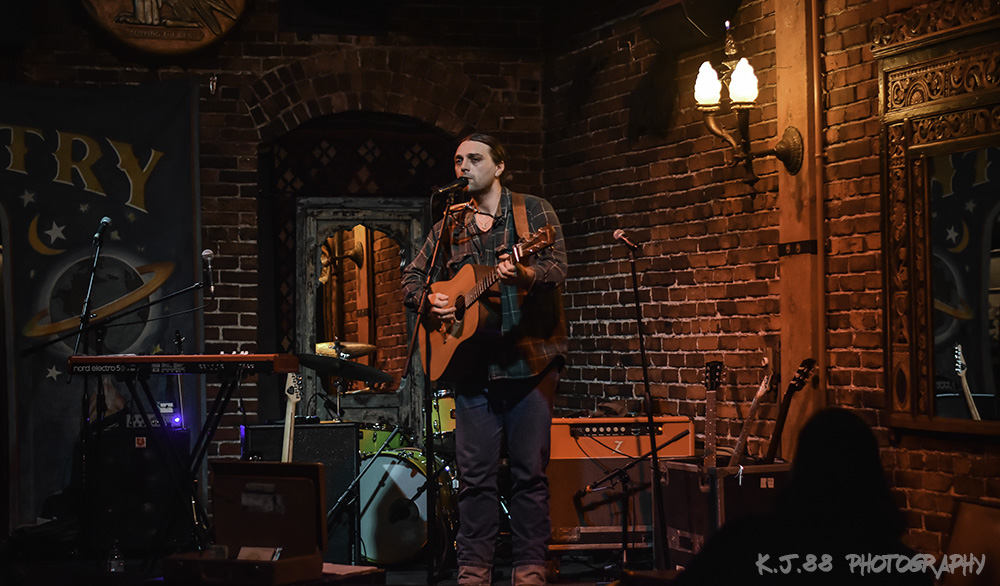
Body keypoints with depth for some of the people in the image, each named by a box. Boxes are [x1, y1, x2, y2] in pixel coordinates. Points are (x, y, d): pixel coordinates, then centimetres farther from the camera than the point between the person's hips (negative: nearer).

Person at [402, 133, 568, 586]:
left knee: (530, 471, -1)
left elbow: (556, 268, -9)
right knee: (475, 474, 2)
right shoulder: (449, 226, 16)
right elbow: (411, 278, 19)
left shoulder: (534, 212, 5)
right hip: (472, 364, 3)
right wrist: (430, 300, -2)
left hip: (529, 359, -3)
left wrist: (523, 275, -30)